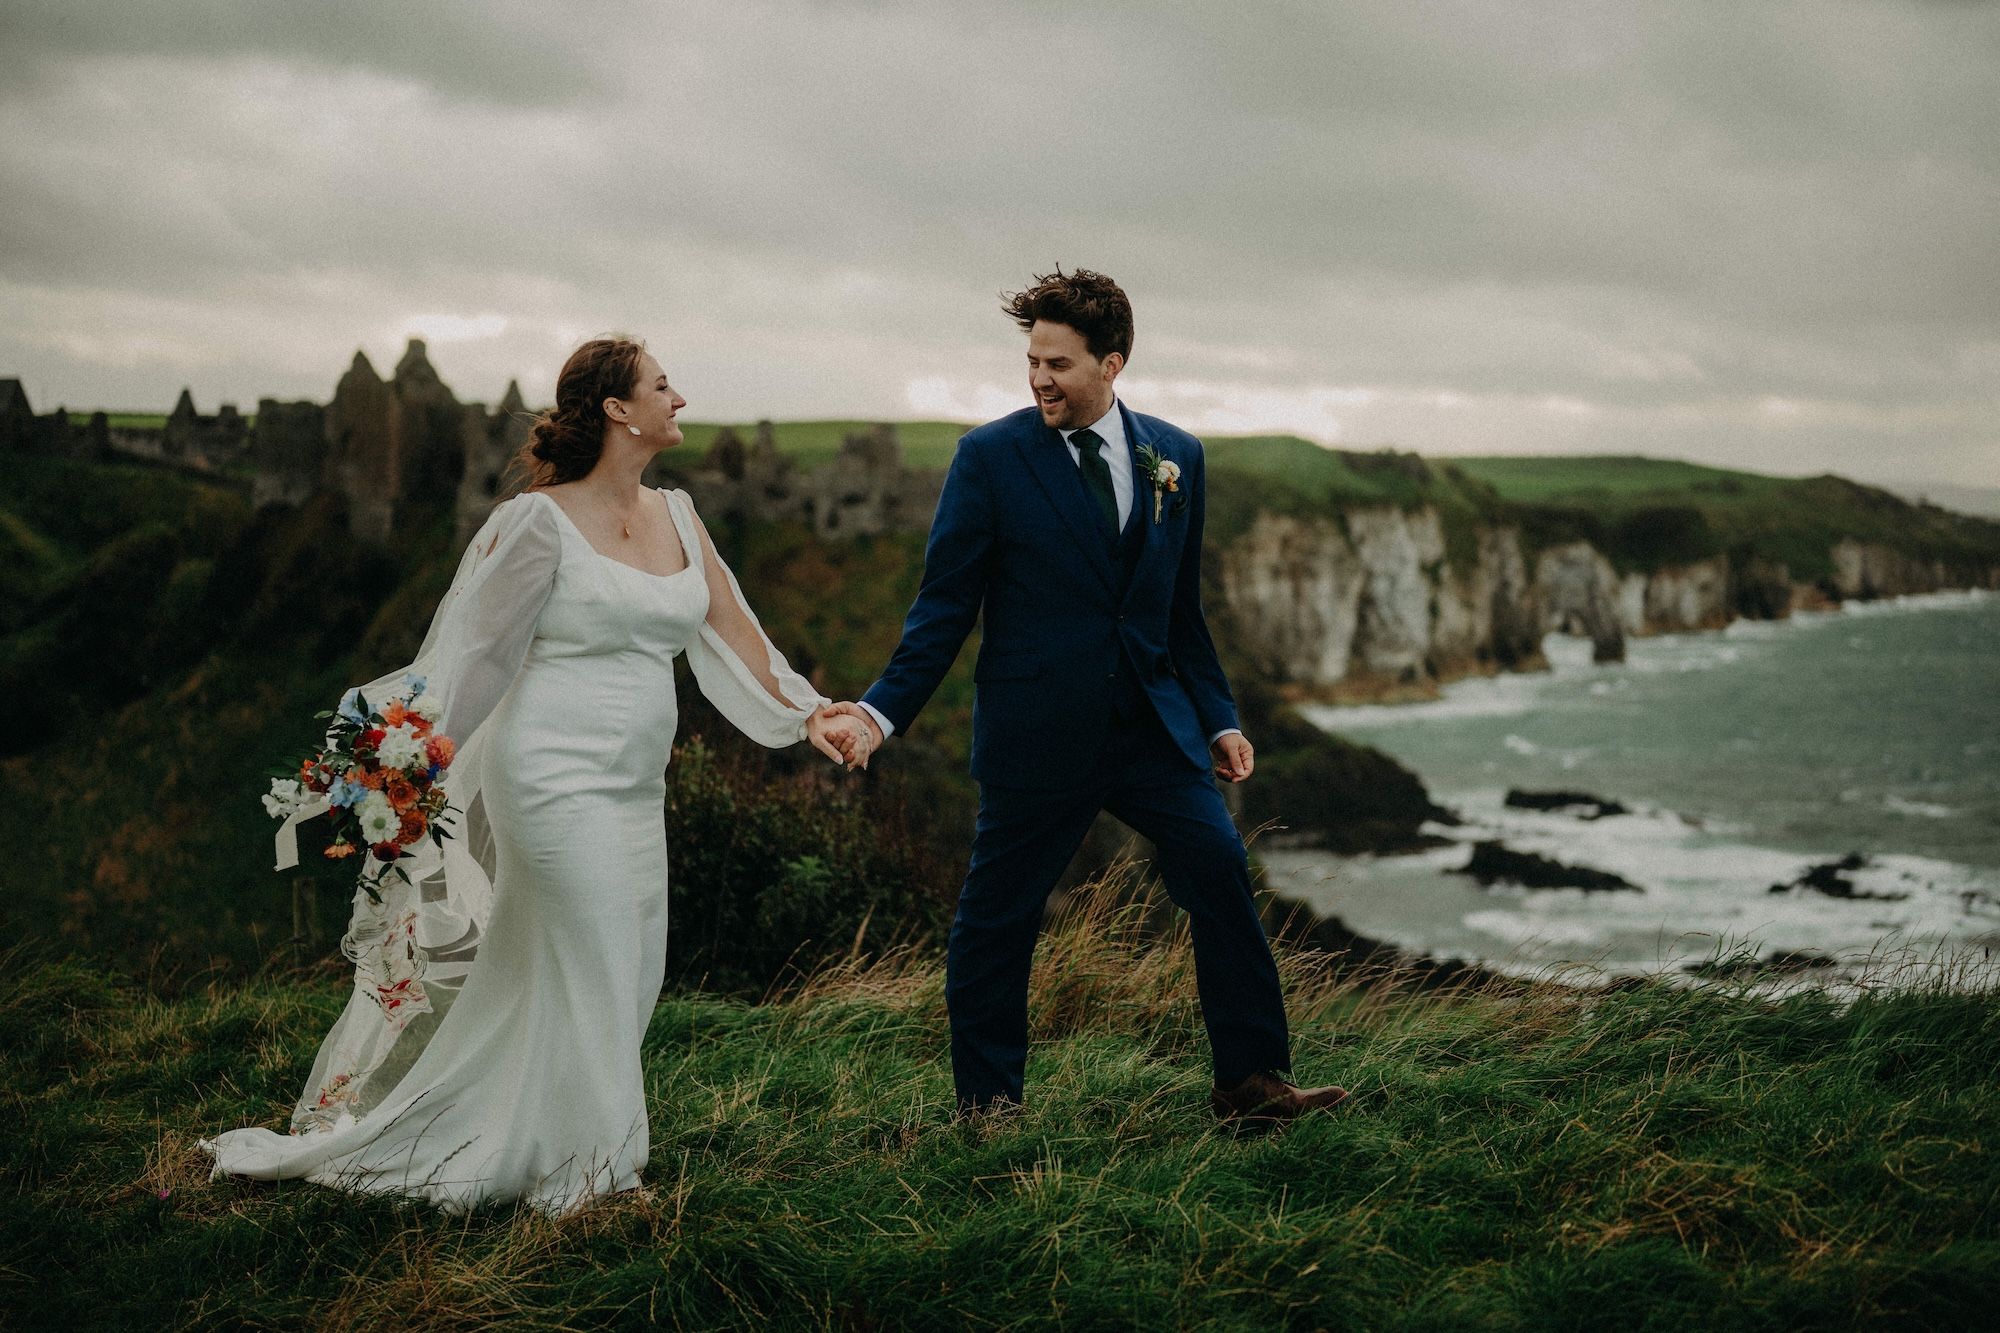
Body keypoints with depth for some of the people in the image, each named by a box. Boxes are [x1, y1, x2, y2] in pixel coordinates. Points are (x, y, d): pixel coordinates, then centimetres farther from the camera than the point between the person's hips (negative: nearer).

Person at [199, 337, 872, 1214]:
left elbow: (732, 628, 9)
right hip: (558, 774, -8)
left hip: (634, 788, 8)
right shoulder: (541, 521, -11)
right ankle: (581, 1174, 13)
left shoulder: (674, 515, 10)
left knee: (628, 972, 12)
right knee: (592, 968, -3)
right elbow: (475, 652, -10)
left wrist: (807, 714, -1)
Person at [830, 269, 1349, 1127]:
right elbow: (946, 605, -4)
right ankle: (987, 1100, 21)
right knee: (997, 917, 3)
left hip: (1151, 724, 3)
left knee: (1220, 871, -6)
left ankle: (1252, 1082, 4)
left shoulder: (1176, 456, 7)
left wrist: (1217, 717, 14)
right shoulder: (990, 457, -5)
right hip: (1037, 730, -3)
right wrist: (885, 709, -14)